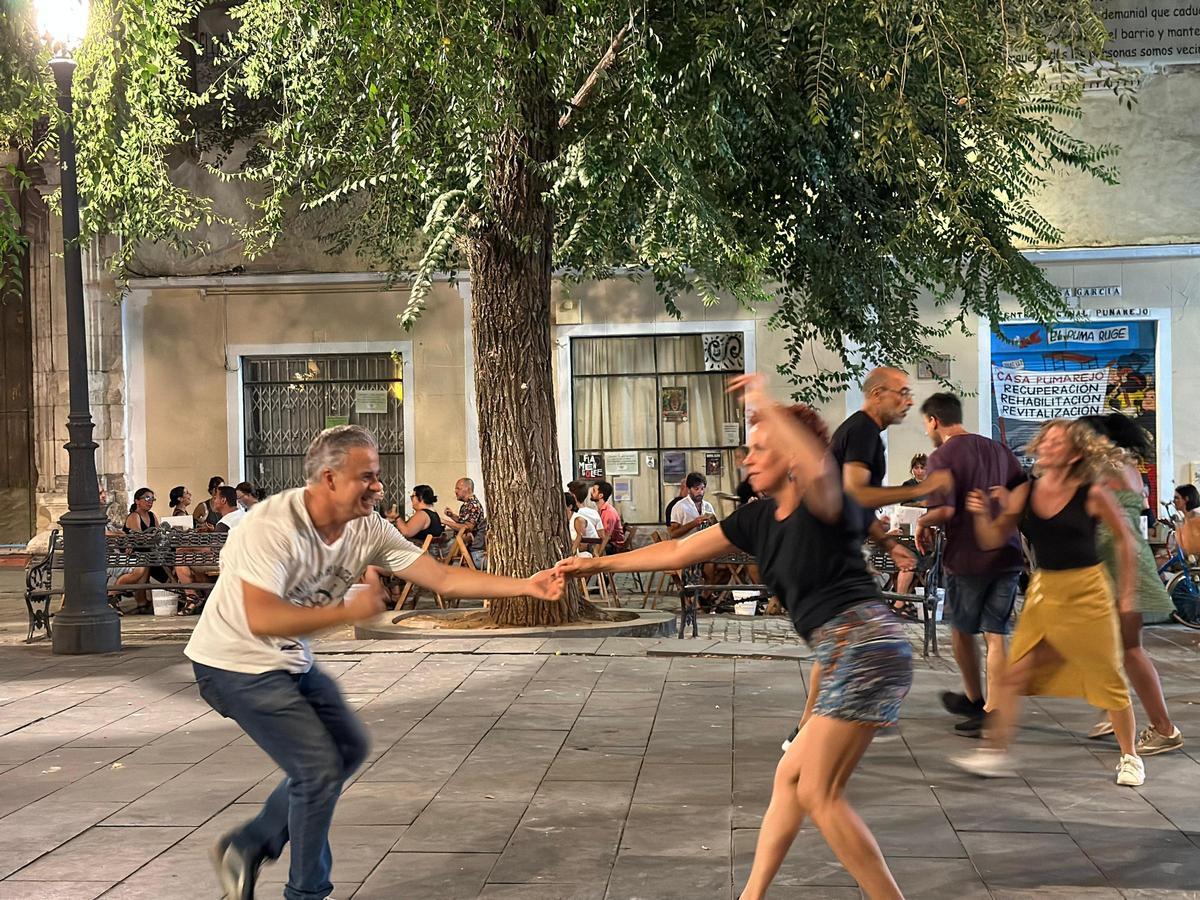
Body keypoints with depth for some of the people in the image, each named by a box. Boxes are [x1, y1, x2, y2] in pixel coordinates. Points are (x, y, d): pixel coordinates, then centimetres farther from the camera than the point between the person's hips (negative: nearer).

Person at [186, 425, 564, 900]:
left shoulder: (367, 529, -8)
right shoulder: (272, 527, -29)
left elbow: (442, 577, -8)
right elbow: (261, 618, -39)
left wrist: (525, 586, -15)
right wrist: (349, 611, -36)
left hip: (291, 662, 9)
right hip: (237, 665, -9)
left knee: (348, 747, 15)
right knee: (319, 766, -10)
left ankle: (246, 846, 23)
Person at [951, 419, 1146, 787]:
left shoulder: (1092, 494, -10)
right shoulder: (1024, 494, -1)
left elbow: (1123, 538, 2)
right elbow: (992, 541, 2)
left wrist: (1126, 593, 3)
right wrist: (983, 513, -18)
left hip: (1087, 592, -3)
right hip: (1043, 592, 3)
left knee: (1108, 679, 6)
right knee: (1015, 674, -3)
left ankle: (1130, 757, 24)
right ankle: (996, 753, 2)